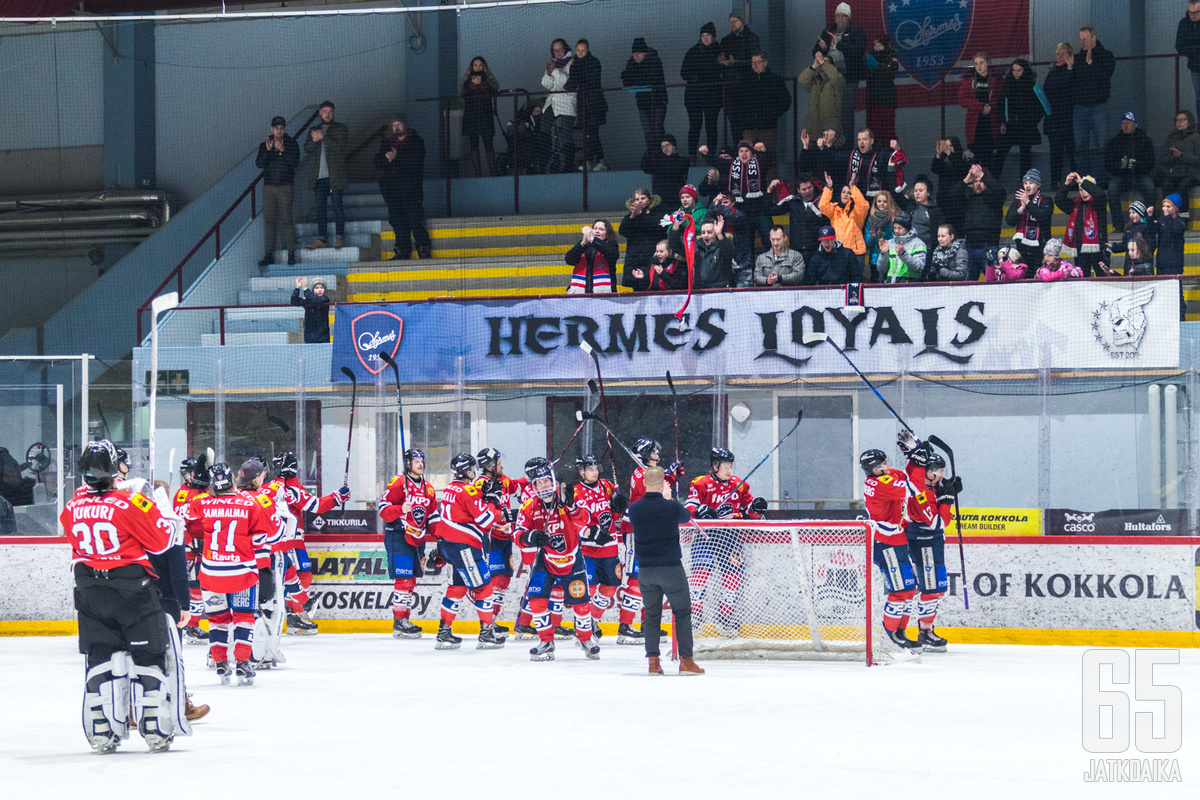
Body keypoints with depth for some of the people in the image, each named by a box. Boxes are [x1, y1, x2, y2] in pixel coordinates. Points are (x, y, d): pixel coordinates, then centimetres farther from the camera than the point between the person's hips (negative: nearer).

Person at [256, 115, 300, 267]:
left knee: (287, 219, -7)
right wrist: (268, 151, -16)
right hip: (268, 186, 3)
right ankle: (269, 254, 3)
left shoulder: (292, 144, 3)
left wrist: (282, 151, -20)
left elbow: (295, 162, -10)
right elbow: (259, 164, -1)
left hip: (285, 186, -2)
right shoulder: (264, 145, 9)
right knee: (269, 220, 1)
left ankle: (291, 253, -3)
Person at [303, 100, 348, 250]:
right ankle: (322, 239, 7)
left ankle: (339, 238, 0)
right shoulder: (313, 130, 16)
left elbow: (339, 146, -11)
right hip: (319, 176, 4)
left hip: (335, 175, -4)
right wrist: (314, 141, -15)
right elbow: (307, 148, 5)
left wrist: (323, 138, -14)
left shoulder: (341, 129, 4)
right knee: (320, 208, 4)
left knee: (337, 206, -4)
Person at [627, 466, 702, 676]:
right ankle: (686, 660, 6)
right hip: (671, 568, -3)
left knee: (652, 615, 12)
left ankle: (653, 662, 6)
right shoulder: (672, 507, -13)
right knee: (682, 612, 8)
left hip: (646, 570, 3)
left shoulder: (634, 509, -6)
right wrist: (669, 499, 23)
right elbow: (686, 516, 9)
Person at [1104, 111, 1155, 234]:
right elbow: (1107, 165, 2)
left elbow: (1150, 164, -1)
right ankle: (1119, 225, -30)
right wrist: (1120, 165, -19)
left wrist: (1136, 164, -20)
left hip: (1139, 175, 0)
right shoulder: (1113, 142, 10)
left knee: (1149, 186, -32)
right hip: (1119, 176, 0)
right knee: (1112, 188, -31)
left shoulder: (1144, 140, 8)